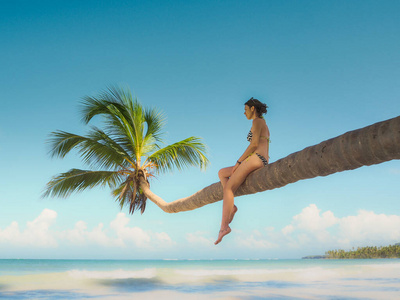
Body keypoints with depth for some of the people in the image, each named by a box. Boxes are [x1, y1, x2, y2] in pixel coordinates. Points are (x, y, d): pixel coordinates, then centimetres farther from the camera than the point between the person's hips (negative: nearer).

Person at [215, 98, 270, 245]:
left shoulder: (257, 121, -1)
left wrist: (239, 162, -10)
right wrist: (241, 163, 20)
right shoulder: (264, 126, 28)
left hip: (255, 158, -10)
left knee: (228, 187, -15)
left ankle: (224, 226, -24)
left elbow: (254, 144, -14)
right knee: (222, 173, 14)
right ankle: (231, 206, -4)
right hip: (263, 162, 10)